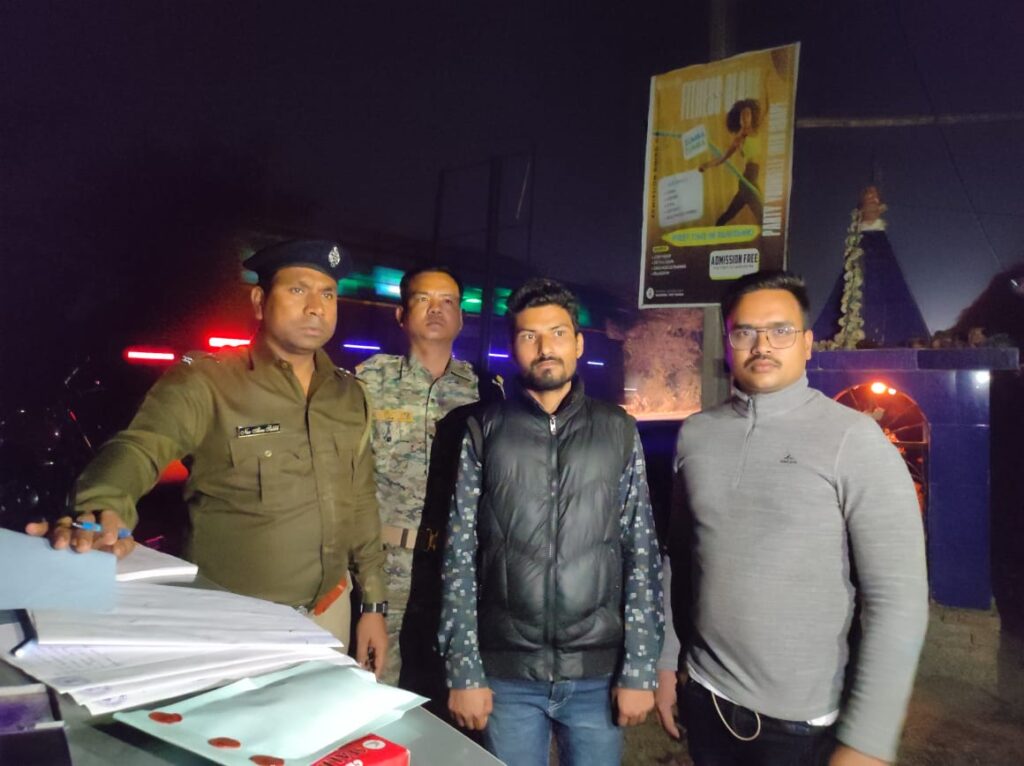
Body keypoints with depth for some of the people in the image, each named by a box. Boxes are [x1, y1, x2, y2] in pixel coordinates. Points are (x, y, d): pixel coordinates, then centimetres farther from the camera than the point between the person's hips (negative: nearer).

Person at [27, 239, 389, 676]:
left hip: (328, 611, 5)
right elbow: (139, 449, -28)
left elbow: (361, 504, 8)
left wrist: (373, 604, 8)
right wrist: (103, 511, -51)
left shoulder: (348, 396, 4)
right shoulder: (206, 382, -14)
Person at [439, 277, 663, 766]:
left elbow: (643, 557, 1)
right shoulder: (484, 432, 0)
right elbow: (459, 557, -2)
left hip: (599, 674, 1)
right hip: (506, 674, 0)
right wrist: (463, 670, -5)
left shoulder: (619, 432, 1)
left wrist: (640, 668, -3)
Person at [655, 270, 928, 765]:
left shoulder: (853, 439, -13)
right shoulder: (695, 434, 0)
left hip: (803, 722, -4)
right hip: (705, 698, 4)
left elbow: (898, 597, -15)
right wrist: (665, 661, 9)